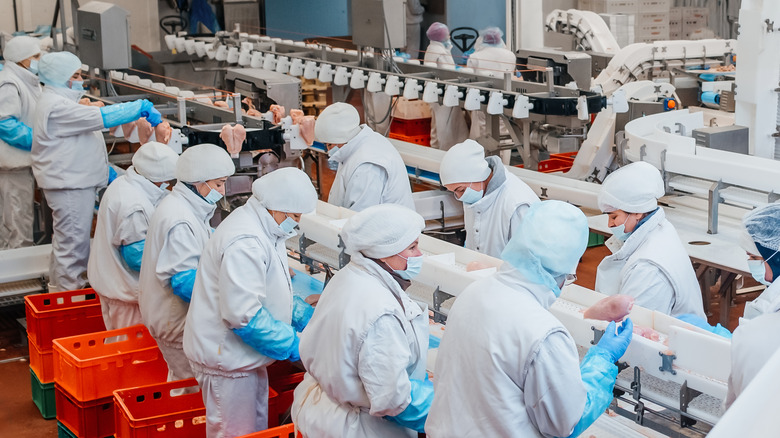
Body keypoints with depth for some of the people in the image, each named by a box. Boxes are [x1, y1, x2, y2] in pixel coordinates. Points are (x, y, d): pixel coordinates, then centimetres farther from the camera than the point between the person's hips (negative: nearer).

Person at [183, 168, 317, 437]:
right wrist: (295, 347, -25)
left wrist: (308, 317, 3)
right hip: (227, 358, -10)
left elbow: (272, 292, 17)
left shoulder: (263, 229, 7)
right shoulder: (245, 243, -27)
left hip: (244, 355, 10)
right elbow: (244, 316, -31)